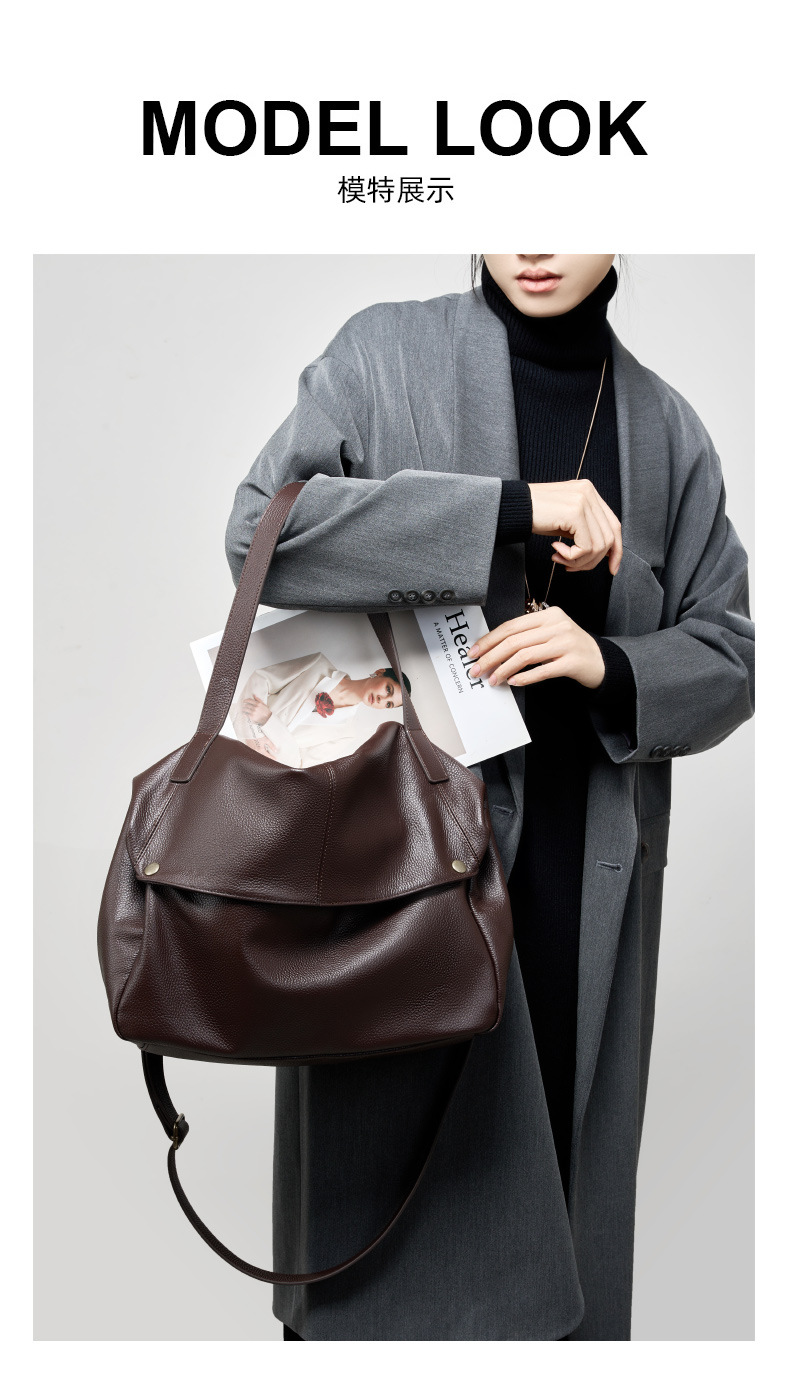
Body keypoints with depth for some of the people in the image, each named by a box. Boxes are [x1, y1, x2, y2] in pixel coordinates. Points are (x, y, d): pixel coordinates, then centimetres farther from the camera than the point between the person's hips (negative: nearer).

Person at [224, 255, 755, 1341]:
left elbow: (730, 649, 9)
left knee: (561, 1188, 11)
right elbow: (263, 528, -12)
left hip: (592, 863, 4)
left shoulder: (666, 428, 11)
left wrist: (613, 667, -12)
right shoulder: (386, 354, 2)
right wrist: (511, 510, -17)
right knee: (407, 1195, 1)